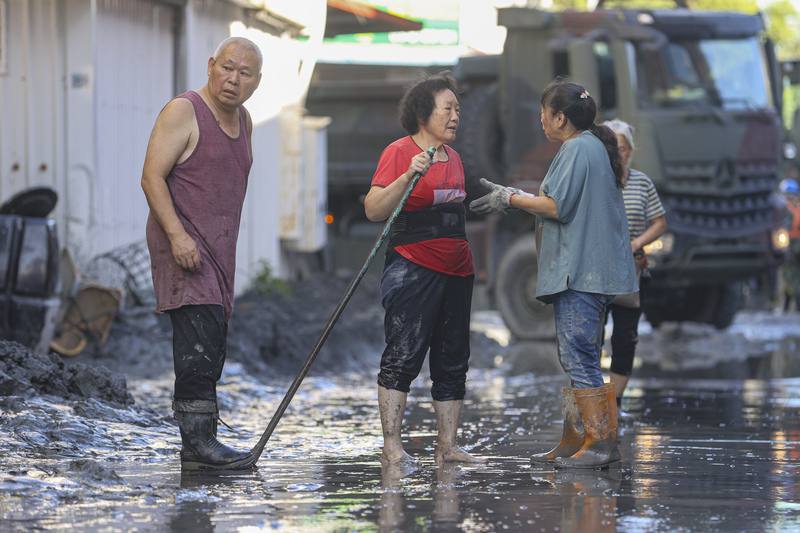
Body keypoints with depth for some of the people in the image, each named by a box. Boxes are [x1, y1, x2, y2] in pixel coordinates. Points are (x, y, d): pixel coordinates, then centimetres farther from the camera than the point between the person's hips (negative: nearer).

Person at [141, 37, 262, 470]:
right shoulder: (183, 112, -8)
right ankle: (198, 441, -22)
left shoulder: (243, 121, 17)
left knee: (211, 348, 6)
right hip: (183, 246, -8)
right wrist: (177, 235, -23)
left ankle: (197, 444, 10)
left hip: (218, 251, 8)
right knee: (200, 340, -19)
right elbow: (152, 177, -13)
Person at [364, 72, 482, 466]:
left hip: (456, 271, 8)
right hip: (413, 269, -8)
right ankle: (391, 446, -11)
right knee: (403, 355, -11)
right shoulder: (399, 152, -7)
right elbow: (374, 210, -17)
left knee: (453, 360, 7)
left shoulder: (452, 157, 17)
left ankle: (447, 446, 11)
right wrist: (408, 176, -26)